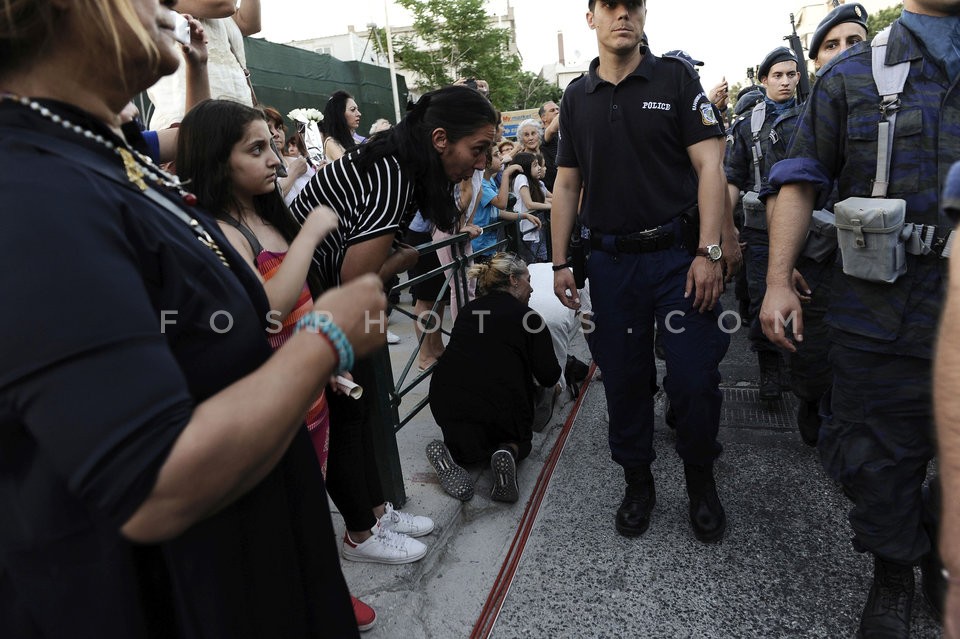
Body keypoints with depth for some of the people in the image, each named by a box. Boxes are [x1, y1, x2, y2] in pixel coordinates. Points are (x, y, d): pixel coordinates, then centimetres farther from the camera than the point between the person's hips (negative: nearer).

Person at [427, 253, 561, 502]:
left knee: (467, 435, 31)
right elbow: (549, 377, -2)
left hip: (445, 403, 3)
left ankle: (453, 450, -3)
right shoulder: (527, 316, -2)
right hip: (500, 406, -3)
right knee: (519, 441, 27)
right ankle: (508, 453, -8)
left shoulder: (468, 310, 13)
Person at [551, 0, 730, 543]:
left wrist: (709, 252, -15)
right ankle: (638, 482, 28)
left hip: (678, 254, -2)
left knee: (695, 378, -2)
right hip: (611, 262, 3)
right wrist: (560, 263, 6)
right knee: (624, 380, 9)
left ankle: (701, 481, 24)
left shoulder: (677, 78, 1)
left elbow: (709, 165, -5)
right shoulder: (577, 96, 11)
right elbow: (567, 184, 12)